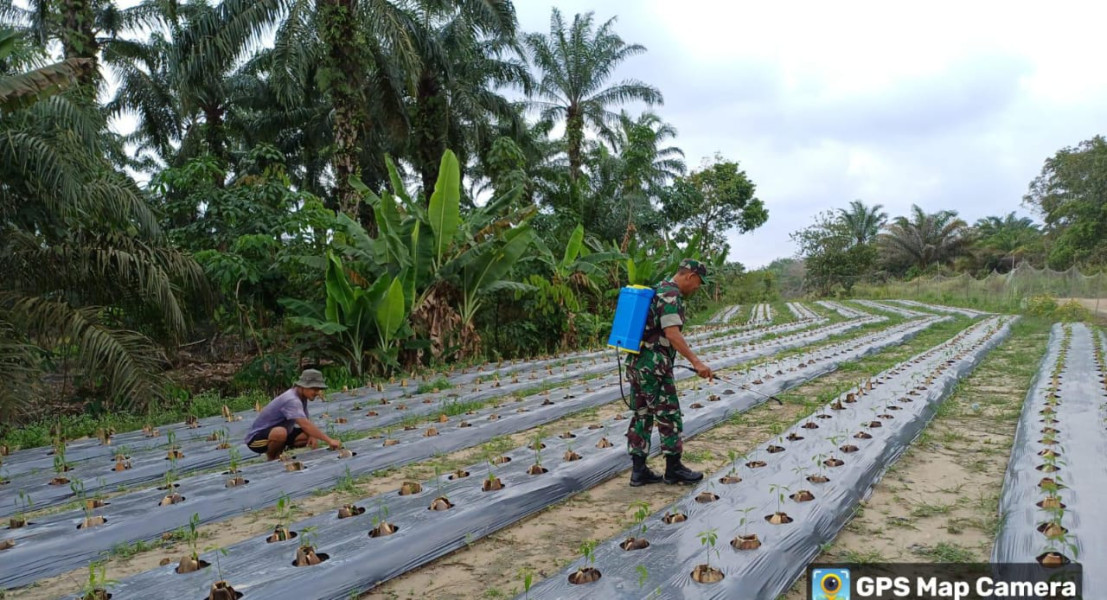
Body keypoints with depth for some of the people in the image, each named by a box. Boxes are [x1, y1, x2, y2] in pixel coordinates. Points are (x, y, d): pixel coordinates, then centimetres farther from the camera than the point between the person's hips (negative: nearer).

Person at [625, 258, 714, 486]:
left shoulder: (658, 290, 17)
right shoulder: (671, 295, -14)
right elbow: (672, 334, -24)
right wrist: (696, 362, -27)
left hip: (636, 361, 10)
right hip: (653, 365, -10)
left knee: (642, 415, 11)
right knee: (669, 416, 2)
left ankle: (639, 470, 13)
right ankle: (674, 469, 12)